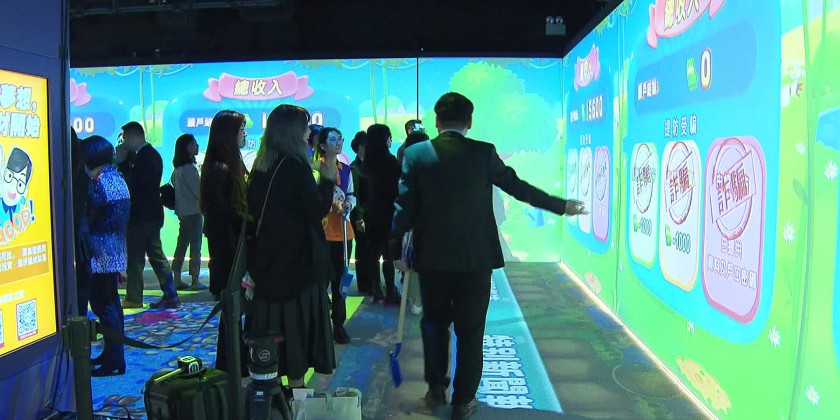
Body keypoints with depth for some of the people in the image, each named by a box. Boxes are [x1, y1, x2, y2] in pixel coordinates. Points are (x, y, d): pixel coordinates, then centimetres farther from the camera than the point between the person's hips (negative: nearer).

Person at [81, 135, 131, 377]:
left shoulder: (99, 182, -15)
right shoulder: (117, 179, 13)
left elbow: (89, 219, -15)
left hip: (100, 252, -10)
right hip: (115, 250, 10)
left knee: (103, 305, -5)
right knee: (111, 302, 15)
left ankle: (114, 360, -1)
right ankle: (112, 353, 25)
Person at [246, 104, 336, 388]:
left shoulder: (262, 166, 8)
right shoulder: (295, 166, -15)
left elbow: (253, 211, 13)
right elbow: (317, 210, -15)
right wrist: (328, 179, -6)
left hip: (268, 261, 7)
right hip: (298, 258, -7)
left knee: (271, 319, 14)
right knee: (298, 320, 1)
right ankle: (296, 386, 8)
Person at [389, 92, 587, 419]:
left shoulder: (416, 154, -3)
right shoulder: (484, 153, -6)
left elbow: (403, 206, -3)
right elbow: (518, 187, 1)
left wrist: (397, 250, 7)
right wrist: (562, 206, 14)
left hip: (432, 258, 2)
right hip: (475, 259, -1)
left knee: (434, 323, 21)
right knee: (470, 331, 11)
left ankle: (436, 388, 30)